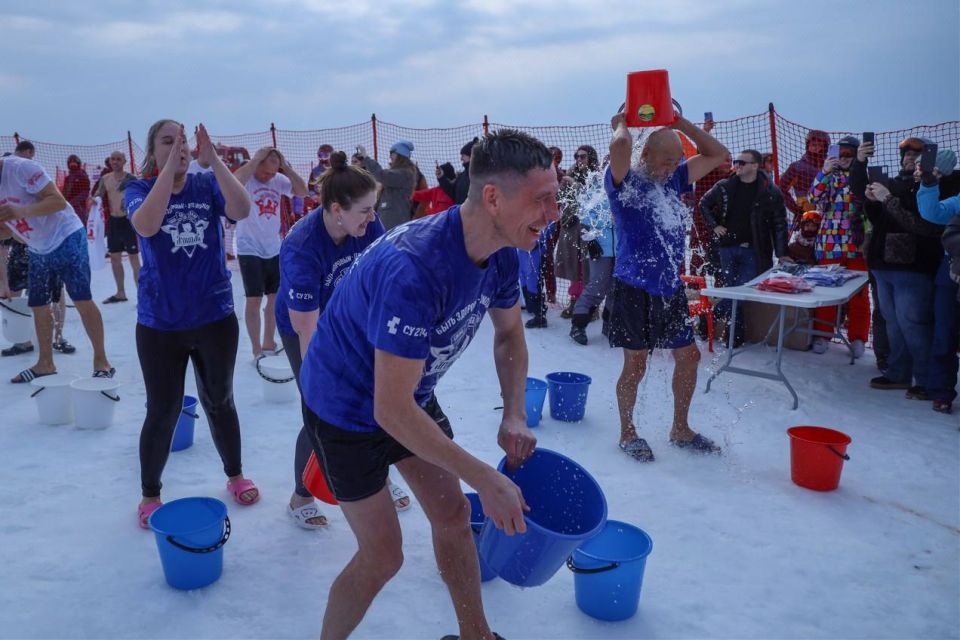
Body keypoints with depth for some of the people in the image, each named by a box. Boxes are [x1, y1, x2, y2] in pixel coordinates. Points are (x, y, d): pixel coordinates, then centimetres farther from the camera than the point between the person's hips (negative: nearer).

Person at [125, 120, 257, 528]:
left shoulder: (207, 185, -2)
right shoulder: (138, 189, -5)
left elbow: (242, 210, -22)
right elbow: (146, 225, -27)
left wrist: (213, 158, -26)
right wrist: (170, 166, -28)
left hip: (215, 316, 1)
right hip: (159, 323, -1)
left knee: (219, 402, 16)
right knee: (163, 411, 7)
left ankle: (235, 475, 36)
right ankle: (149, 494, 28)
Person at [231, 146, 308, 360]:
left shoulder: (279, 180, 2)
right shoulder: (246, 179, -11)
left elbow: (302, 191, -7)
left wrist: (286, 166, -11)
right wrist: (256, 160, -26)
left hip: (274, 249, 6)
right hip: (250, 250, -5)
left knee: (275, 298, 12)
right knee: (254, 299, -3)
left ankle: (268, 343, 27)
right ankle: (256, 348, 6)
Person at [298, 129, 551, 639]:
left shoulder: (501, 254, -13)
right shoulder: (414, 270, -39)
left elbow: (509, 334, 5)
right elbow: (391, 409, -36)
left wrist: (515, 416, -11)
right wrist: (487, 479, -31)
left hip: (412, 394, 7)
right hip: (347, 406, -7)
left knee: (453, 514, 12)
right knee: (382, 555, -1)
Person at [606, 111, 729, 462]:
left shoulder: (673, 180, 12)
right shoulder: (625, 182, -8)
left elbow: (718, 154, 16)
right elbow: (619, 147, -29)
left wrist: (681, 124, 8)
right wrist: (622, 124, -6)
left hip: (671, 288, 7)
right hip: (634, 288, -7)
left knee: (689, 357, 13)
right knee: (635, 364, 3)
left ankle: (680, 429, 30)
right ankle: (627, 433, 22)